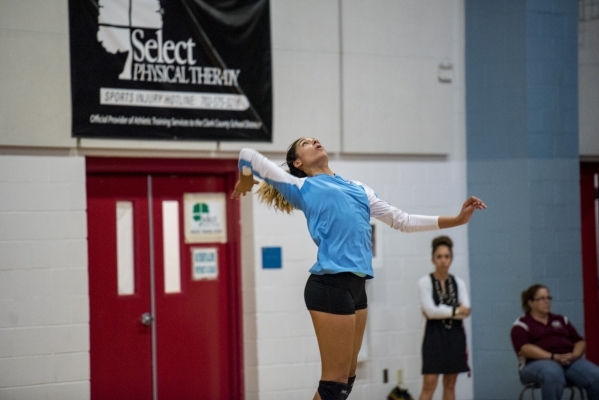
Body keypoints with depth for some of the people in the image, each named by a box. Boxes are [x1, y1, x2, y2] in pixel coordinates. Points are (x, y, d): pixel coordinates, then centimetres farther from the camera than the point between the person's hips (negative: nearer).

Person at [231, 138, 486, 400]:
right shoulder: (300, 187, 6)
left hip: (356, 287, 7)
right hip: (330, 286, -7)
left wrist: (457, 219, 22)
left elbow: (402, 220, 26)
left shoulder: (358, 188, 25)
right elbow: (249, 156, 7)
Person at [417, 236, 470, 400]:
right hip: (435, 335, -4)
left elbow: (466, 311, -5)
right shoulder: (425, 282, -4)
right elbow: (430, 310, -14)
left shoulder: (458, 282, 8)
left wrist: (441, 312, -12)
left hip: (455, 336, 4)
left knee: (450, 384, 8)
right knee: (429, 385, -10)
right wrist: (456, 310, -7)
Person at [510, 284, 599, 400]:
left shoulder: (561, 320, 25)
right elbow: (524, 348, -9)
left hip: (570, 361, 5)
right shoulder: (521, 325, 8)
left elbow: (580, 341, 18)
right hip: (538, 362, -4)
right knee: (553, 374, -42)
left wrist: (574, 355, -6)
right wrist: (554, 357, -20)